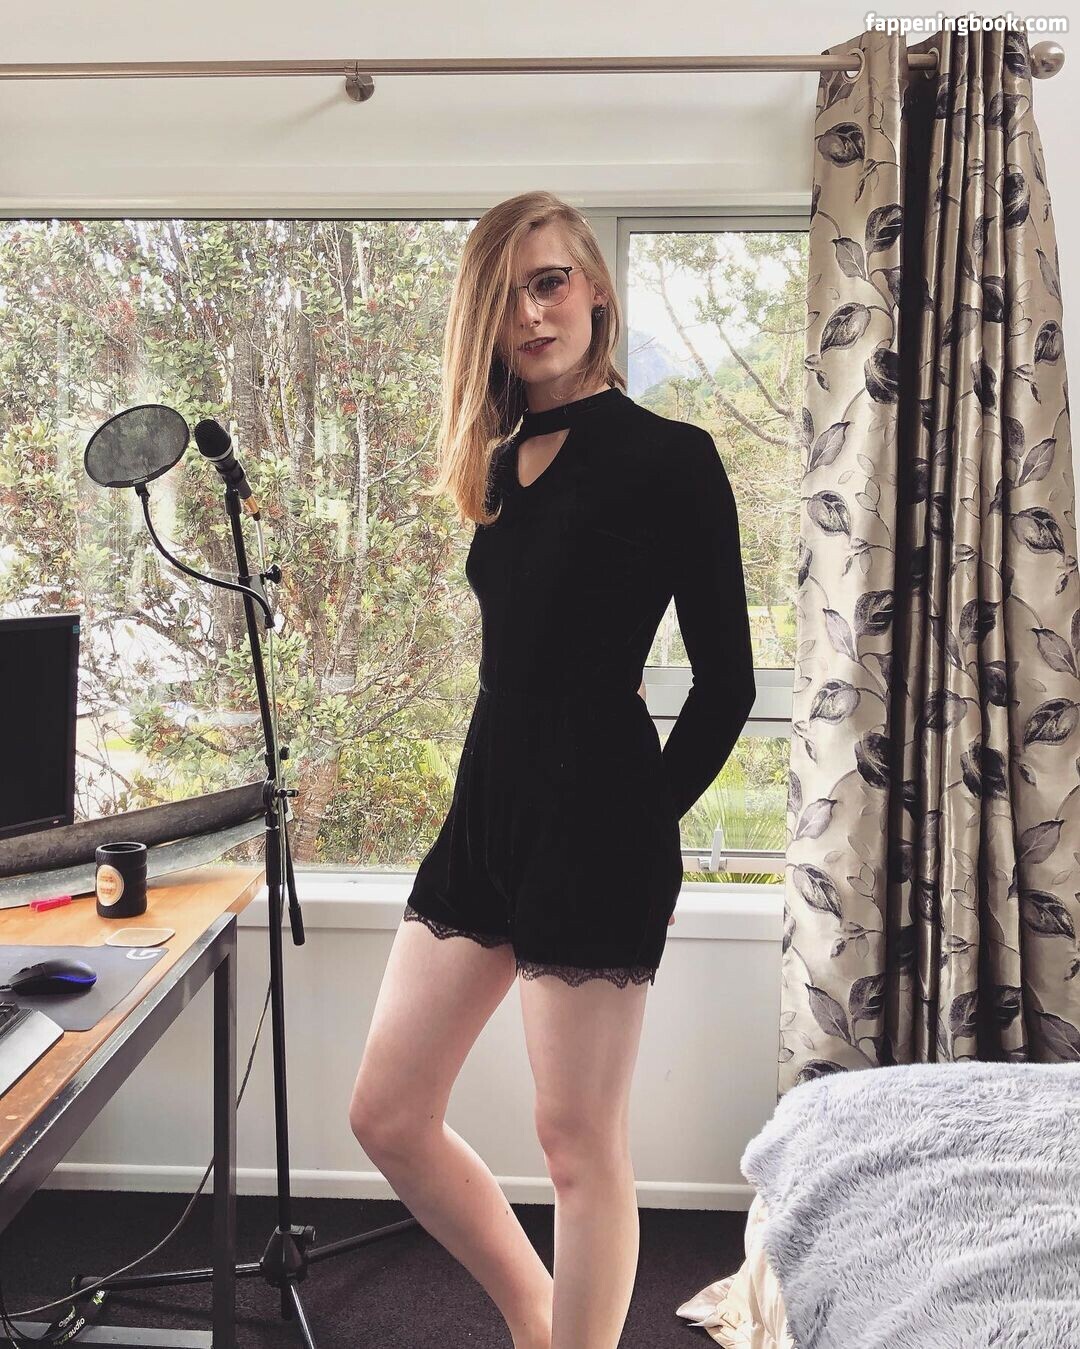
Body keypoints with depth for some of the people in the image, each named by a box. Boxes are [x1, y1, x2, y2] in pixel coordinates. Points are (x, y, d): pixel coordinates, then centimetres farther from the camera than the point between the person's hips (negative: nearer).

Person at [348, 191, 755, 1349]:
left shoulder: (671, 458, -6)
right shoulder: (503, 464, 14)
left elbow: (725, 678, -6)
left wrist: (646, 818, -1)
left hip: (595, 817, -7)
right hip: (486, 802, 8)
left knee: (578, 1142, 4)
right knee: (387, 1117, 12)